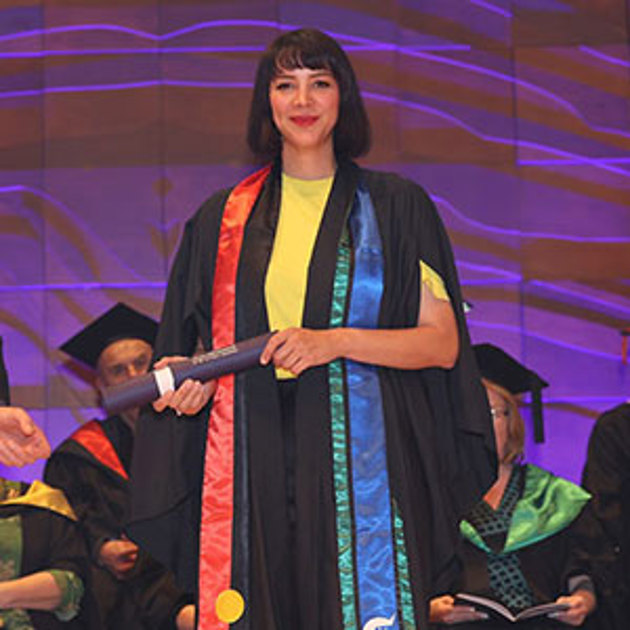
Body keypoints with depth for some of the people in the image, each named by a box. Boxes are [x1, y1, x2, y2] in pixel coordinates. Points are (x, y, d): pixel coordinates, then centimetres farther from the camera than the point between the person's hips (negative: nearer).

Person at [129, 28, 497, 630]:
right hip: (253, 467, 2)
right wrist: (193, 381, -2)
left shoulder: (394, 206, 7)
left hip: (359, 458, -2)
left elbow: (443, 344, 0)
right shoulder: (221, 218, 14)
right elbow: (203, 348, 21)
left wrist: (336, 341, -13)